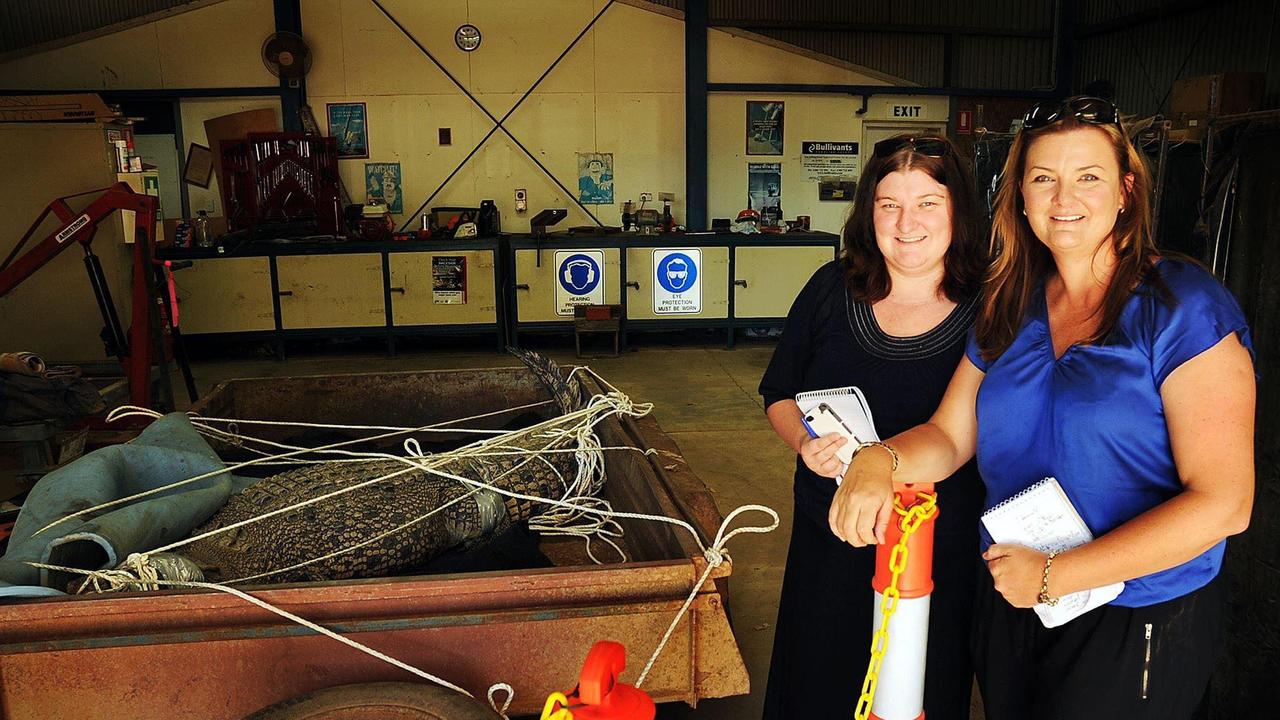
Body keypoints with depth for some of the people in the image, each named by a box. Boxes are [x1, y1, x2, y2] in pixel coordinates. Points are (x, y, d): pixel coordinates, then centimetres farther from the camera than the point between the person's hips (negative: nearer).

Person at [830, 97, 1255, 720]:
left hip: (1136, 622, -5)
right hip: (1008, 605, 5)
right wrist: (880, 460, -21)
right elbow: (949, 436, 2)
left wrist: (1053, 575, -22)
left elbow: (1222, 503, -21)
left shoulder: (1186, 309, -15)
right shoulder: (1010, 308, 2)